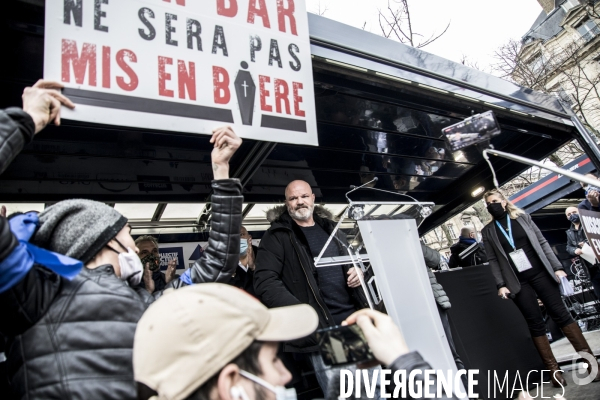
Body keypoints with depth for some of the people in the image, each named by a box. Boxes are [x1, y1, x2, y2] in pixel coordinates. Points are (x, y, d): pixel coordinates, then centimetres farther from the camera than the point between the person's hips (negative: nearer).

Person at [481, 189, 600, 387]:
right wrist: (501, 285, -6)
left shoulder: (522, 217, 5)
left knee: (561, 314, 2)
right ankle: (554, 370, 11)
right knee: (535, 324, 3)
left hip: (540, 273, 1)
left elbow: (542, 242, 5)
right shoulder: (488, 231, 2)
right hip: (518, 282, 0)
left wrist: (557, 267, -1)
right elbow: (493, 260, 1)